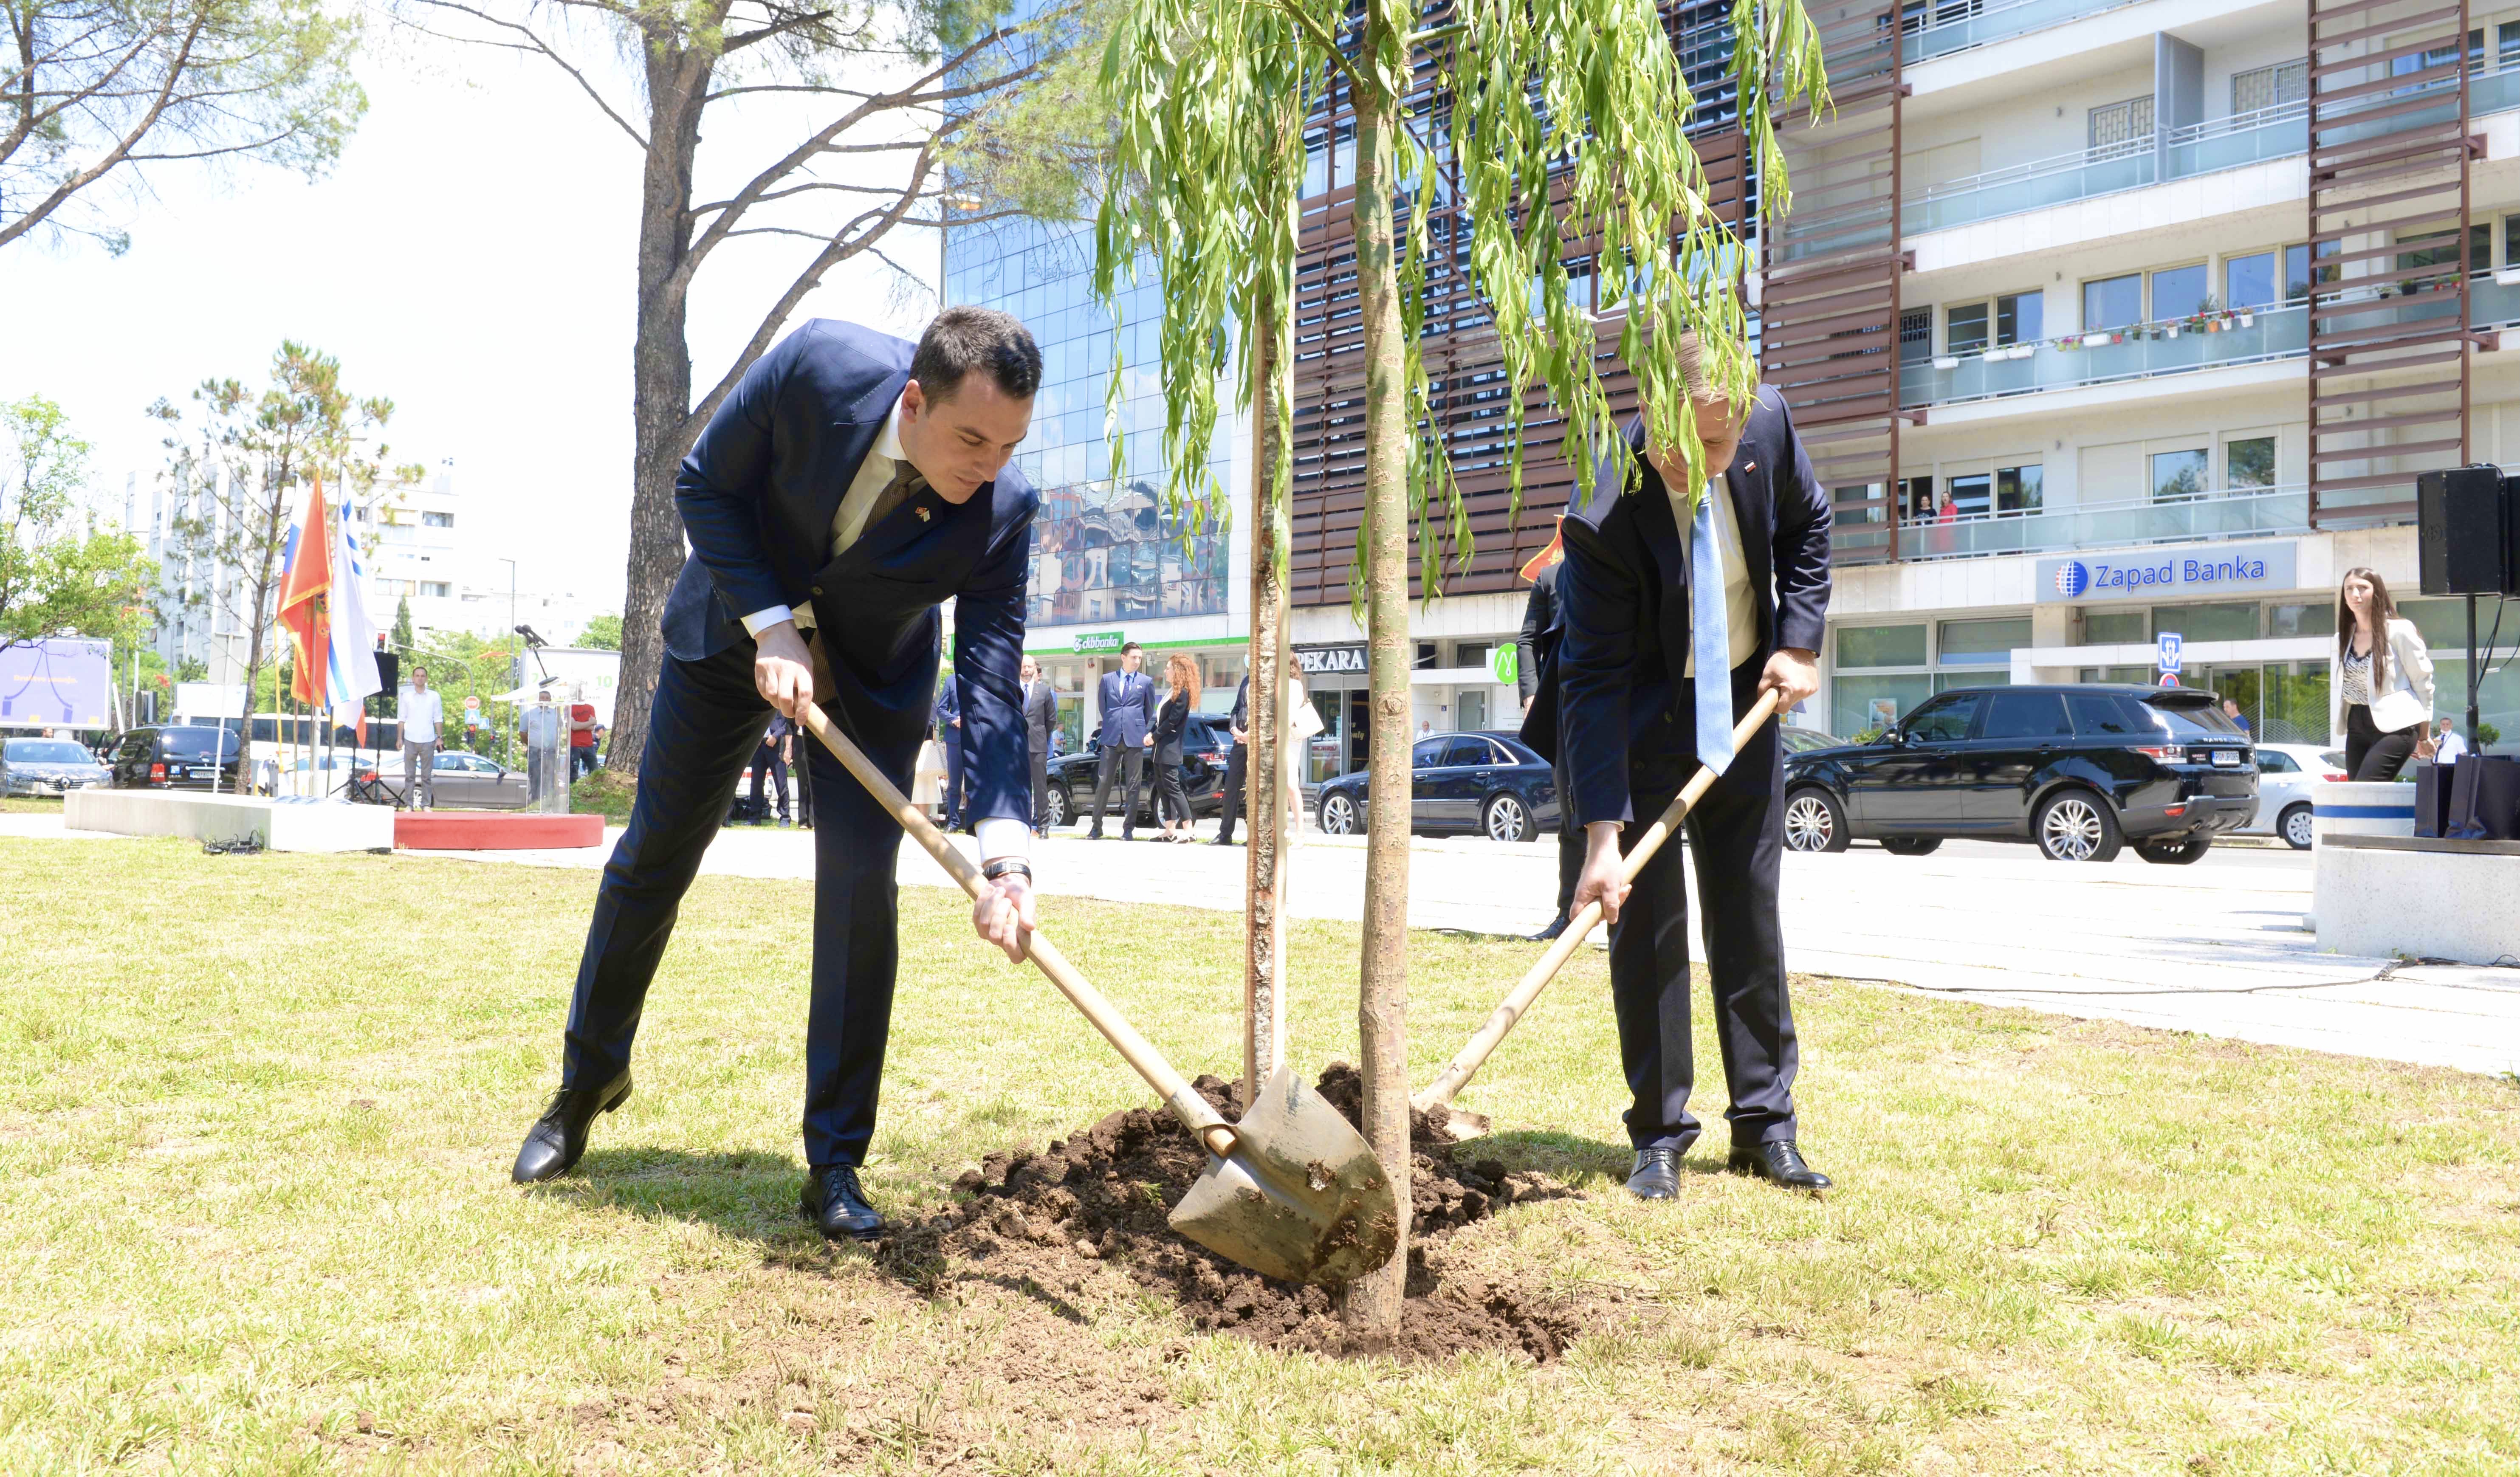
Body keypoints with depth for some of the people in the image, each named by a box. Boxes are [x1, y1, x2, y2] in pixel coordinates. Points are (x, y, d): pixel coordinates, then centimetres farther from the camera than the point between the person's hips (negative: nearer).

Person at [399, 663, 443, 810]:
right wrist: (400, 738, 1)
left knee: (427, 775, 2)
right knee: (409, 774, 2)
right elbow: (402, 719, 7)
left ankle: (426, 804, 7)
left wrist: (439, 738, 1)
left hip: (428, 741, 0)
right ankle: (409, 804, 5)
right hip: (410, 740, 0)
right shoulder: (406, 696, 6)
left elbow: (438, 719, 7)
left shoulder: (434, 697, 5)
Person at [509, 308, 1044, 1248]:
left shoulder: (1000, 515, -30)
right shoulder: (818, 367, -31)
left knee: (860, 888, -13)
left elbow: (992, 686, -31)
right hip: (738, 625, 1)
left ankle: (835, 1167, -1)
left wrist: (1005, 857, -43)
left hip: (875, 676, -1)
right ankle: (588, 1081, 32)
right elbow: (703, 486, -16)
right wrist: (773, 625, -26)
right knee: (653, 855, 9)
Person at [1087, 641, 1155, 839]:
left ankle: (1128, 829, 5)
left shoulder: (1146, 682, 7)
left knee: (1133, 785, 1)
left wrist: (1147, 734, 7)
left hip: (1135, 739, 0)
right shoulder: (1107, 679, 9)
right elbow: (1103, 707, 16)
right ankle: (1096, 827, 7)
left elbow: (1150, 712, 12)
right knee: (1103, 782, -1)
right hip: (1111, 739, 1)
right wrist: (1109, 727, 12)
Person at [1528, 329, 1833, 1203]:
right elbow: (1593, 679, -29)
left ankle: (1766, 1128, 17)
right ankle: (1659, 1137, 9)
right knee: (1647, 924, -3)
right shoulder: (1606, 512, -29)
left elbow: (1808, 524, 6)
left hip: (1747, 706, 4)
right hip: (1643, 724, -4)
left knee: (1750, 920, 8)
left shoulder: (1770, 424, -17)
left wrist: (1800, 640, -6)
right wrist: (1602, 833, -33)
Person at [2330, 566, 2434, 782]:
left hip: (2394, 726, -6)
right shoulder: (2343, 638, 13)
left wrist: (2424, 737, 3)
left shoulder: (2399, 631, -4)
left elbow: (2422, 681, -1)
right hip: (2357, 728, 6)